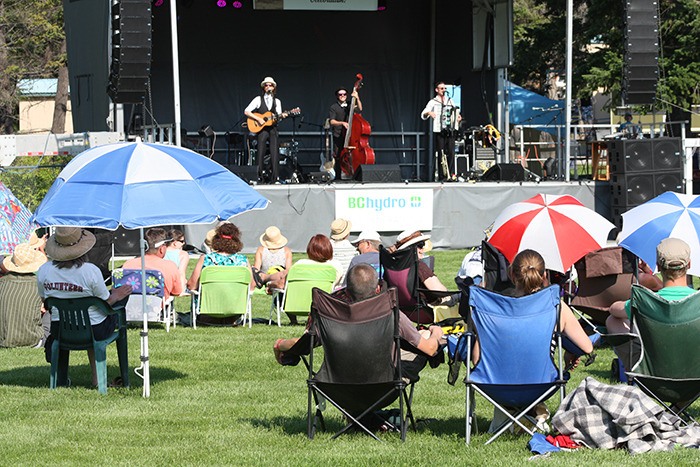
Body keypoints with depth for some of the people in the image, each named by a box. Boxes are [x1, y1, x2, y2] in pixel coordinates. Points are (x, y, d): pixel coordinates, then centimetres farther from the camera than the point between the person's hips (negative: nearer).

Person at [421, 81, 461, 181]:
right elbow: (423, 115, -3)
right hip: (439, 132, -3)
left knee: (451, 153, -7)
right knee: (441, 154, -5)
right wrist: (428, 113, -25)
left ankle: (451, 174, -7)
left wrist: (458, 118, 6)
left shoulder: (450, 101, 16)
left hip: (450, 131, 3)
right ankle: (442, 176, -2)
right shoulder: (433, 102, 4)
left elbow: (455, 112, 28)